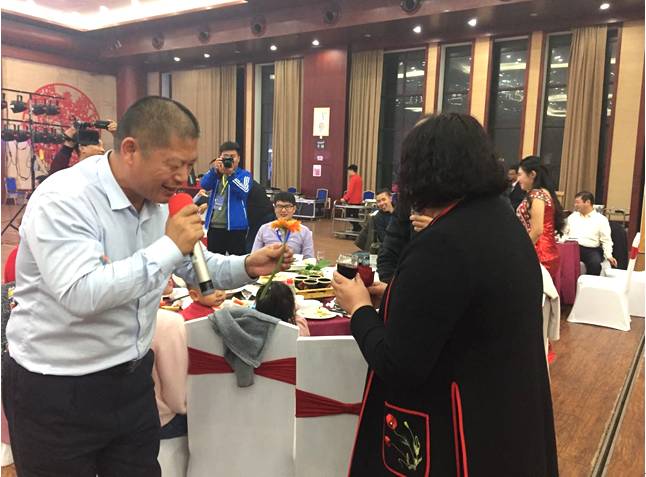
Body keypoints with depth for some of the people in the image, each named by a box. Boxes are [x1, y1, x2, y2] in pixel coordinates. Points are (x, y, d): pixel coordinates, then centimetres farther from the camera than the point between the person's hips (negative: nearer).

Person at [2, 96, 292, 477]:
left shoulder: (157, 199, 1)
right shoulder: (62, 200, -22)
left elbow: (195, 266, 11)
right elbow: (81, 295, -34)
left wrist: (246, 267, -7)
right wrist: (169, 245, -29)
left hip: (131, 377, 7)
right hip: (56, 391, -6)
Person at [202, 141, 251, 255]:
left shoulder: (244, 175, 2)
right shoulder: (215, 172, 13)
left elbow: (244, 192, -17)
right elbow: (204, 185, -7)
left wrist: (230, 174, -27)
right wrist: (214, 170, -22)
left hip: (235, 226, -3)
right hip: (214, 226, 4)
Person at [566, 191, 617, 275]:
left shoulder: (601, 219, 8)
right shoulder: (572, 216, 20)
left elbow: (606, 240, 3)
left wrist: (609, 256, -11)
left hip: (591, 250, -2)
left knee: (595, 263, -34)